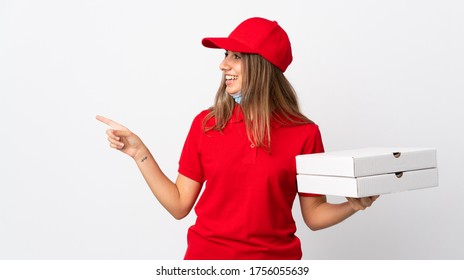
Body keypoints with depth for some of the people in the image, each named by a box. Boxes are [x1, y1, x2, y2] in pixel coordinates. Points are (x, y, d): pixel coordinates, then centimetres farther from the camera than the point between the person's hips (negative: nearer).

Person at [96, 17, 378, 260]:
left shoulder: (304, 133, -9)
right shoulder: (205, 123, -4)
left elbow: (314, 215, -1)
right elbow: (179, 205, -2)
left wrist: (353, 205, -19)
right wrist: (139, 151, -8)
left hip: (275, 258, -1)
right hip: (206, 255, 1)